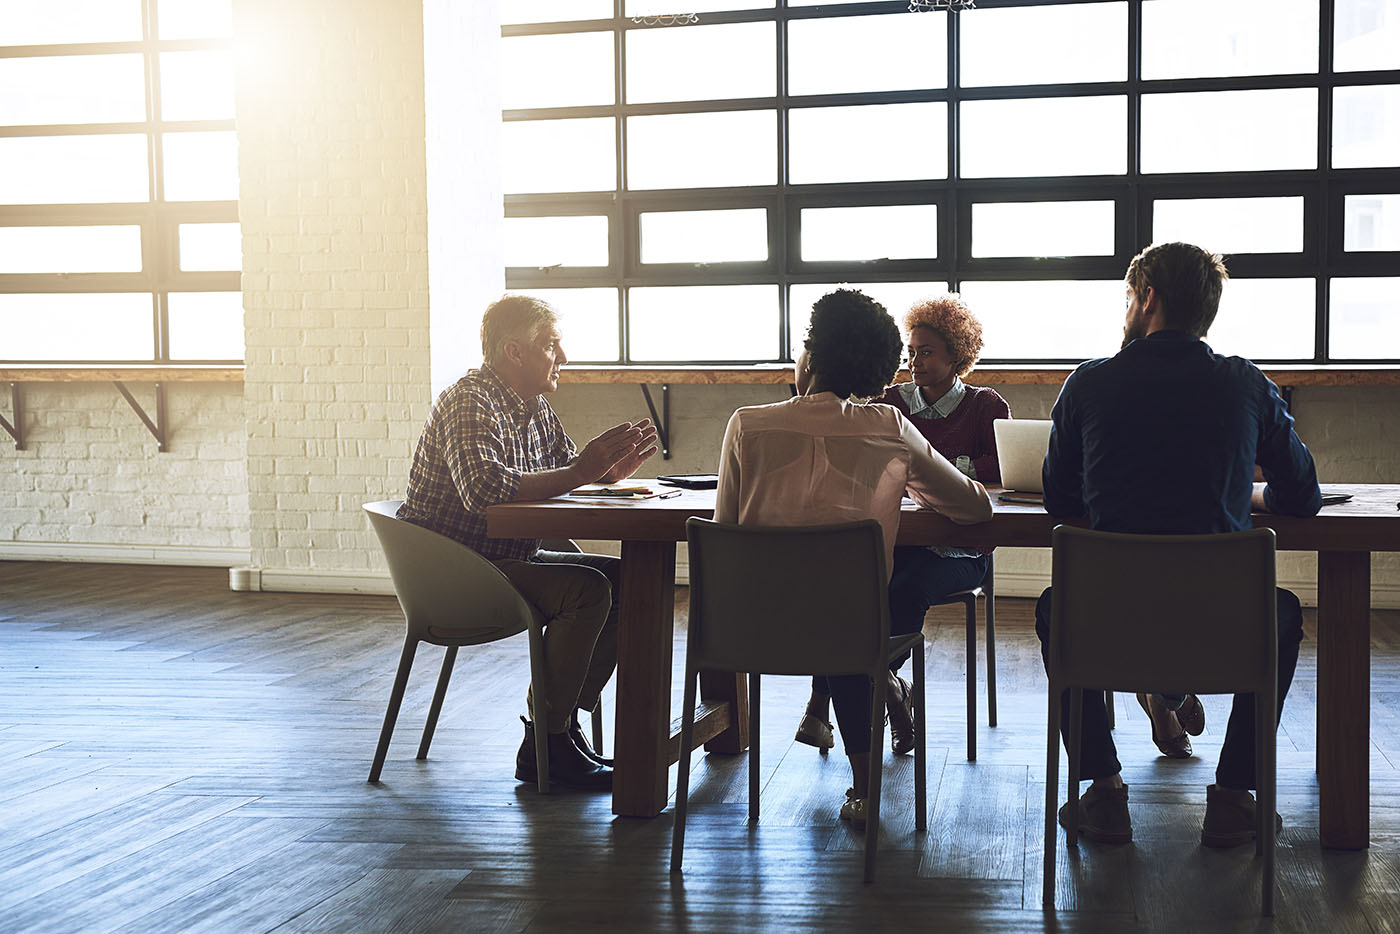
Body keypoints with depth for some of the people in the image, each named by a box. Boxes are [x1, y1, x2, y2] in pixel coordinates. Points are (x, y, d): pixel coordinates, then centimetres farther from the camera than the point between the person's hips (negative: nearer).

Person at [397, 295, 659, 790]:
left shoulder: (536, 408, 12)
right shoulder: (471, 404, -18)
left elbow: (568, 468, 20)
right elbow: (484, 489, -35)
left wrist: (612, 468, -3)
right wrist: (579, 472, -30)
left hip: (511, 559, 10)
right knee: (586, 589, -24)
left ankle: (561, 718, 4)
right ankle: (545, 745, -16)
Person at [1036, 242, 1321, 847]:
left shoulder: (1090, 383, -1)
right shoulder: (1247, 385, 1)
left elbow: (1058, 500, 11)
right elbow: (1302, 497, 12)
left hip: (1110, 628, 0)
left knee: (1054, 607, 35)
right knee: (1284, 612, 35)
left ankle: (1102, 790, 28)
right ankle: (1232, 796, 28)